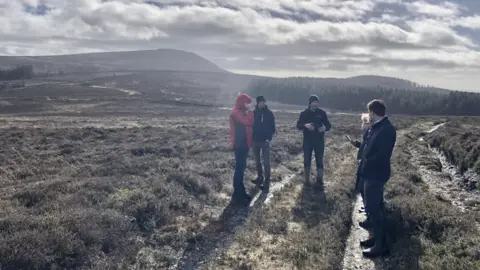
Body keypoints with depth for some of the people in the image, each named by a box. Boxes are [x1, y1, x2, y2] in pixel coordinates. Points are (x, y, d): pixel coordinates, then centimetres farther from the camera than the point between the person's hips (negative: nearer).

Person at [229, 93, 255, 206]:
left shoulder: (242, 112, 17)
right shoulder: (236, 112, -15)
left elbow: (249, 123, 14)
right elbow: (248, 122, -25)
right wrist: (250, 111, -16)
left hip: (244, 143, 10)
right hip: (239, 144, -10)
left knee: (242, 168, 14)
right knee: (239, 168, -8)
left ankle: (241, 192, 23)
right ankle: (237, 195, -3)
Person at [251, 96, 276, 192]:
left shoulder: (269, 113, -4)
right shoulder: (254, 112, -1)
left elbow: (272, 127, -2)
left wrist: (269, 138, -15)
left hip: (265, 141, -2)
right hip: (255, 140, 3)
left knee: (266, 162, -3)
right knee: (257, 160, 14)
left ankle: (267, 182, 0)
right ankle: (260, 177, 31)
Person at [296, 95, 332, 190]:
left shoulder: (322, 113, 0)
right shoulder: (304, 113, 0)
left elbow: (328, 125, 3)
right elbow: (298, 125, -2)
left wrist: (325, 127, -21)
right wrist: (305, 125, -22)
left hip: (319, 141, 0)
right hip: (307, 141, 1)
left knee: (319, 161, 0)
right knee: (307, 161, 7)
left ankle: (319, 182, 7)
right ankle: (307, 181, 21)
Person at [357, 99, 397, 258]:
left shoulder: (386, 129, -21)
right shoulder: (377, 127, 10)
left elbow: (382, 155, -25)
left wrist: (366, 166, -15)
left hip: (375, 174, -10)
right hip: (372, 173, 10)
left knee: (373, 208, -3)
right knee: (374, 207, 18)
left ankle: (381, 245, 8)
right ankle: (377, 238, 31)